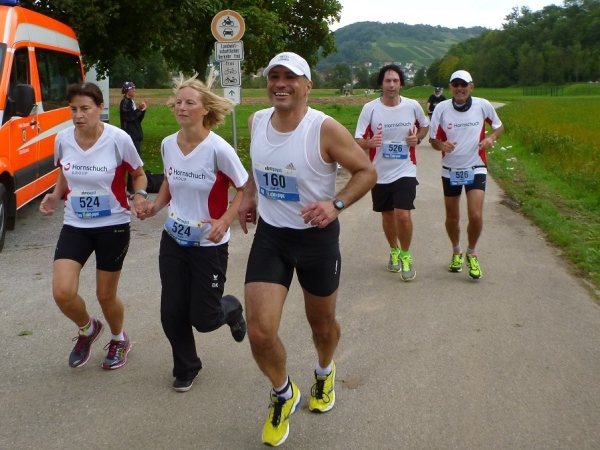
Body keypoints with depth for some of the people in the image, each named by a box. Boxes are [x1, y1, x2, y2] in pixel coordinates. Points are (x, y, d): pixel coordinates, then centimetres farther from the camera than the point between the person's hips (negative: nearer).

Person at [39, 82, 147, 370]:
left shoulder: (118, 139, -15)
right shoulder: (63, 139, -5)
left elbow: (139, 175, 0)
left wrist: (139, 195, -21)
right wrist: (54, 196, -7)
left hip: (113, 225, -3)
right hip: (75, 225, 3)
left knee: (105, 295, 8)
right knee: (62, 292, -12)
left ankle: (119, 340, 40)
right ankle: (88, 329, 23)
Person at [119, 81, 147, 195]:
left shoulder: (131, 102, 18)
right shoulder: (125, 102, -10)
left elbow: (138, 119, 17)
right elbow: (128, 117, -20)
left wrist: (142, 110, 2)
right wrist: (139, 109, -11)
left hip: (135, 135, 10)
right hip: (131, 136, -10)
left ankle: (131, 188, 18)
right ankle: (132, 190, -12)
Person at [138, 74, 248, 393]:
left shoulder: (218, 149, -19)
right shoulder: (168, 144, -2)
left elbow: (245, 190, -12)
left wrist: (224, 222, -26)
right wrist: (156, 205, -2)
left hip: (209, 245, -5)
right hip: (173, 240, 5)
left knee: (203, 319, 2)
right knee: (172, 313, 7)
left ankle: (231, 309, 39)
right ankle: (185, 369, 32)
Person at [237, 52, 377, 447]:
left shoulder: (325, 129, -19)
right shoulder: (257, 121, -3)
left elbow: (367, 172, -12)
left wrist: (336, 205, -27)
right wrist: (249, 197, 8)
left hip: (317, 237, -3)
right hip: (270, 235, 3)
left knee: (322, 323, 17)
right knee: (259, 331, -8)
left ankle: (325, 373, 54)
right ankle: (284, 394, 23)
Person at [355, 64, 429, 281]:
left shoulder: (413, 106, -5)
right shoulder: (370, 108, -8)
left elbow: (425, 126, 15)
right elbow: (358, 140, -8)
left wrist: (417, 138, -6)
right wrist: (370, 142, -30)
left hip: (405, 171, -1)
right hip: (380, 173, 1)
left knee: (403, 215, -12)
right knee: (387, 215, 14)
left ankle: (405, 255, 12)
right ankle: (394, 251, 40)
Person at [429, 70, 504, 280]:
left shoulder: (483, 105, -8)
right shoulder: (441, 108, -9)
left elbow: (499, 126, 8)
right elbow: (434, 139, -2)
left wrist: (491, 137, -14)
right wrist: (441, 145, -26)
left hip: (476, 169, -1)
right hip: (450, 170, 1)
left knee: (476, 216, -13)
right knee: (452, 217, 11)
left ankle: (471, 253, 14)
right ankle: (456, 251, 39)